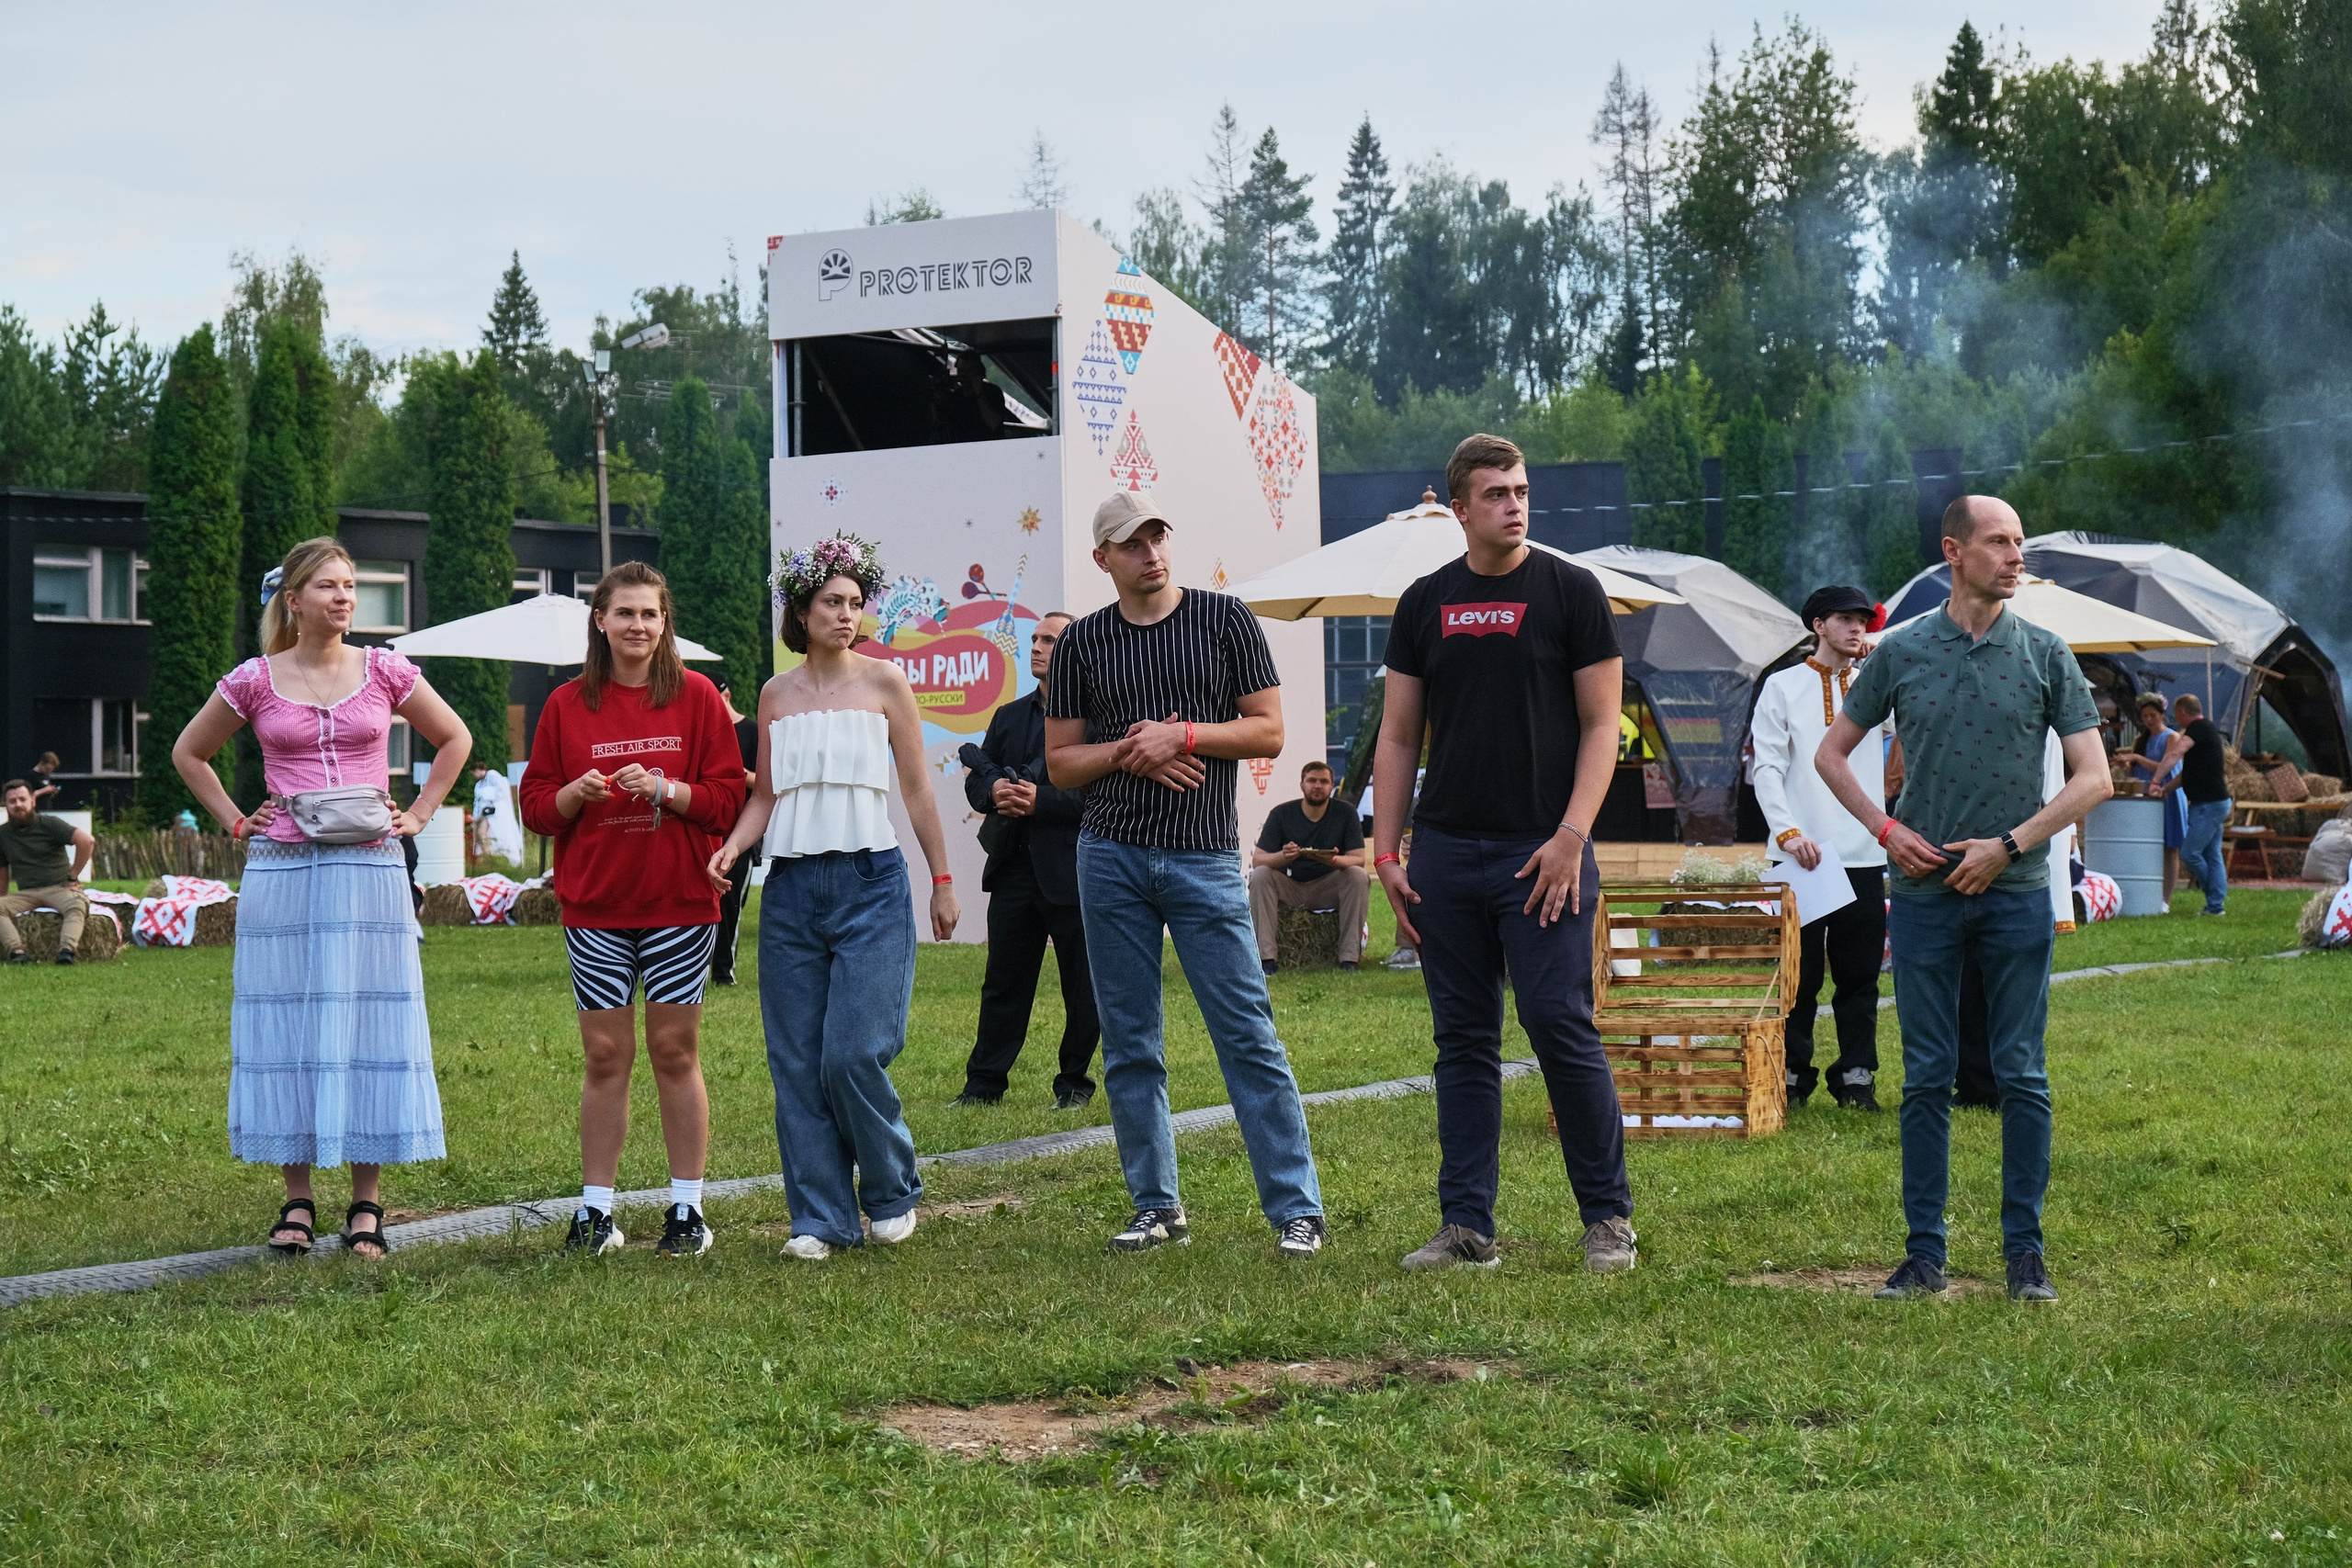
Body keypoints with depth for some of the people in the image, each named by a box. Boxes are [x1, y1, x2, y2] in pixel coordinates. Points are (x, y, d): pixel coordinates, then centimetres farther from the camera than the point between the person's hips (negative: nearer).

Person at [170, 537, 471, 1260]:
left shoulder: (384, 672, 4)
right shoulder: (255, 681, 3)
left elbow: (455, 740, 17)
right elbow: (188, 752, 17)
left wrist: (417, 815, 8)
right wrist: (235, 822, 8)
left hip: (368, 873, 0)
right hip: (281, 874, 0)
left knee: (366, 1026, -1)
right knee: (286, 1029, 2)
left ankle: (366, 1202, 4)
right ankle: (297, 1198, 9)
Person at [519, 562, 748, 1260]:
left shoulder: (696, 697, 3)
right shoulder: (568, 704, 7)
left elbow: (728, 798, 0)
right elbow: (535, 805, 8)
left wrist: (663, 789, -15)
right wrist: (576, 793, -12)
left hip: (679, 902, -1)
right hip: (594, 906, 1)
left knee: (675, 1051, 1)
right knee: (604, 1056, 2)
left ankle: (688, 1210, 8)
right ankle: (595, 1211, 9)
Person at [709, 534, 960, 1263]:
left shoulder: (884, 682, 4)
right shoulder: (776, 694, 11)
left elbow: (916, 789, 7)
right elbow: (765, 795, 15)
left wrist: (943, 881, 7)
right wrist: (732, 846, -5)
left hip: (870, 882, -3)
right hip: (792, 888, 3)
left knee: (853, 1054, -11)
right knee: (798, 1063, 1)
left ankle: (892, 1194, 11)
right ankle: (820, 1217, 9)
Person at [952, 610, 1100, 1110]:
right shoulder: (1009, 717, 16)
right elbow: (976, 779, 16)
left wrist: (1042, 801, -20)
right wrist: (994, 791, -7)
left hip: (1073, 872, -5)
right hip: (1014, 869, 5)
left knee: (1082, 985, 5)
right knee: (1003, 981, 8)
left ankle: (1074, 1083, 16)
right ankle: (985, 1083, 13)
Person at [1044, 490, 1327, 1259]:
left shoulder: (1224, 619, 4)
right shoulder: (1082, 642, 9)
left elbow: (1269, 733, 2)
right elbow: (1060, 763, 10)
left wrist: (1184, 736, -11)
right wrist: (1129, 750, -7)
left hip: (1205, 856, -3)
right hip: (1110, 856, 3)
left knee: (1247, 1034, -6)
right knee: (1130, 1043, 5)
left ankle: (1297, 1209, -4)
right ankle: (1157, 1206, 14)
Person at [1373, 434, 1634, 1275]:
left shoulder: (1570, 590, 0)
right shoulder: (1424, 604, 10)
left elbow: (1601, 724, -3)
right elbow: (1397, 737, 12)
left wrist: (1570, 837, -13)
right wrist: (1385, 852, 4)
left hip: (1541, 855, -4)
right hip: (1445, 851, 4)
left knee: (1562, 1029, -7)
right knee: (1462, 1039, 7)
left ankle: (1608, 1215, 5)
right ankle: (1466, 1227, 11)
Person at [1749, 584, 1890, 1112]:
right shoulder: (1784, 686, 5)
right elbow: (1767, 767, -1)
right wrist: (1788, 831, -14)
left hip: (1864, 856, 3)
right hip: (1800, 854, -3)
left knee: (1860, 975, 4)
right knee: (1800, 974, 0)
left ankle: (1856, 1077, 10)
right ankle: (1793, 1076, 7)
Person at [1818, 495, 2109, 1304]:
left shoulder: (2045, 654, 2)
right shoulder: (1902, 652, 3)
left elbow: (2094, 776, 0)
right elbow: (1830, 753, 13)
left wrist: (2008, 845, -8)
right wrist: (1886, 829, 0)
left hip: (2017, 892, 0)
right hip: (1924, 892, 0)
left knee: (2022, 1078, 1)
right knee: (1927, 1078, 4)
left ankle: (2025, 1253, 9)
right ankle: (1924, 1253, 10)